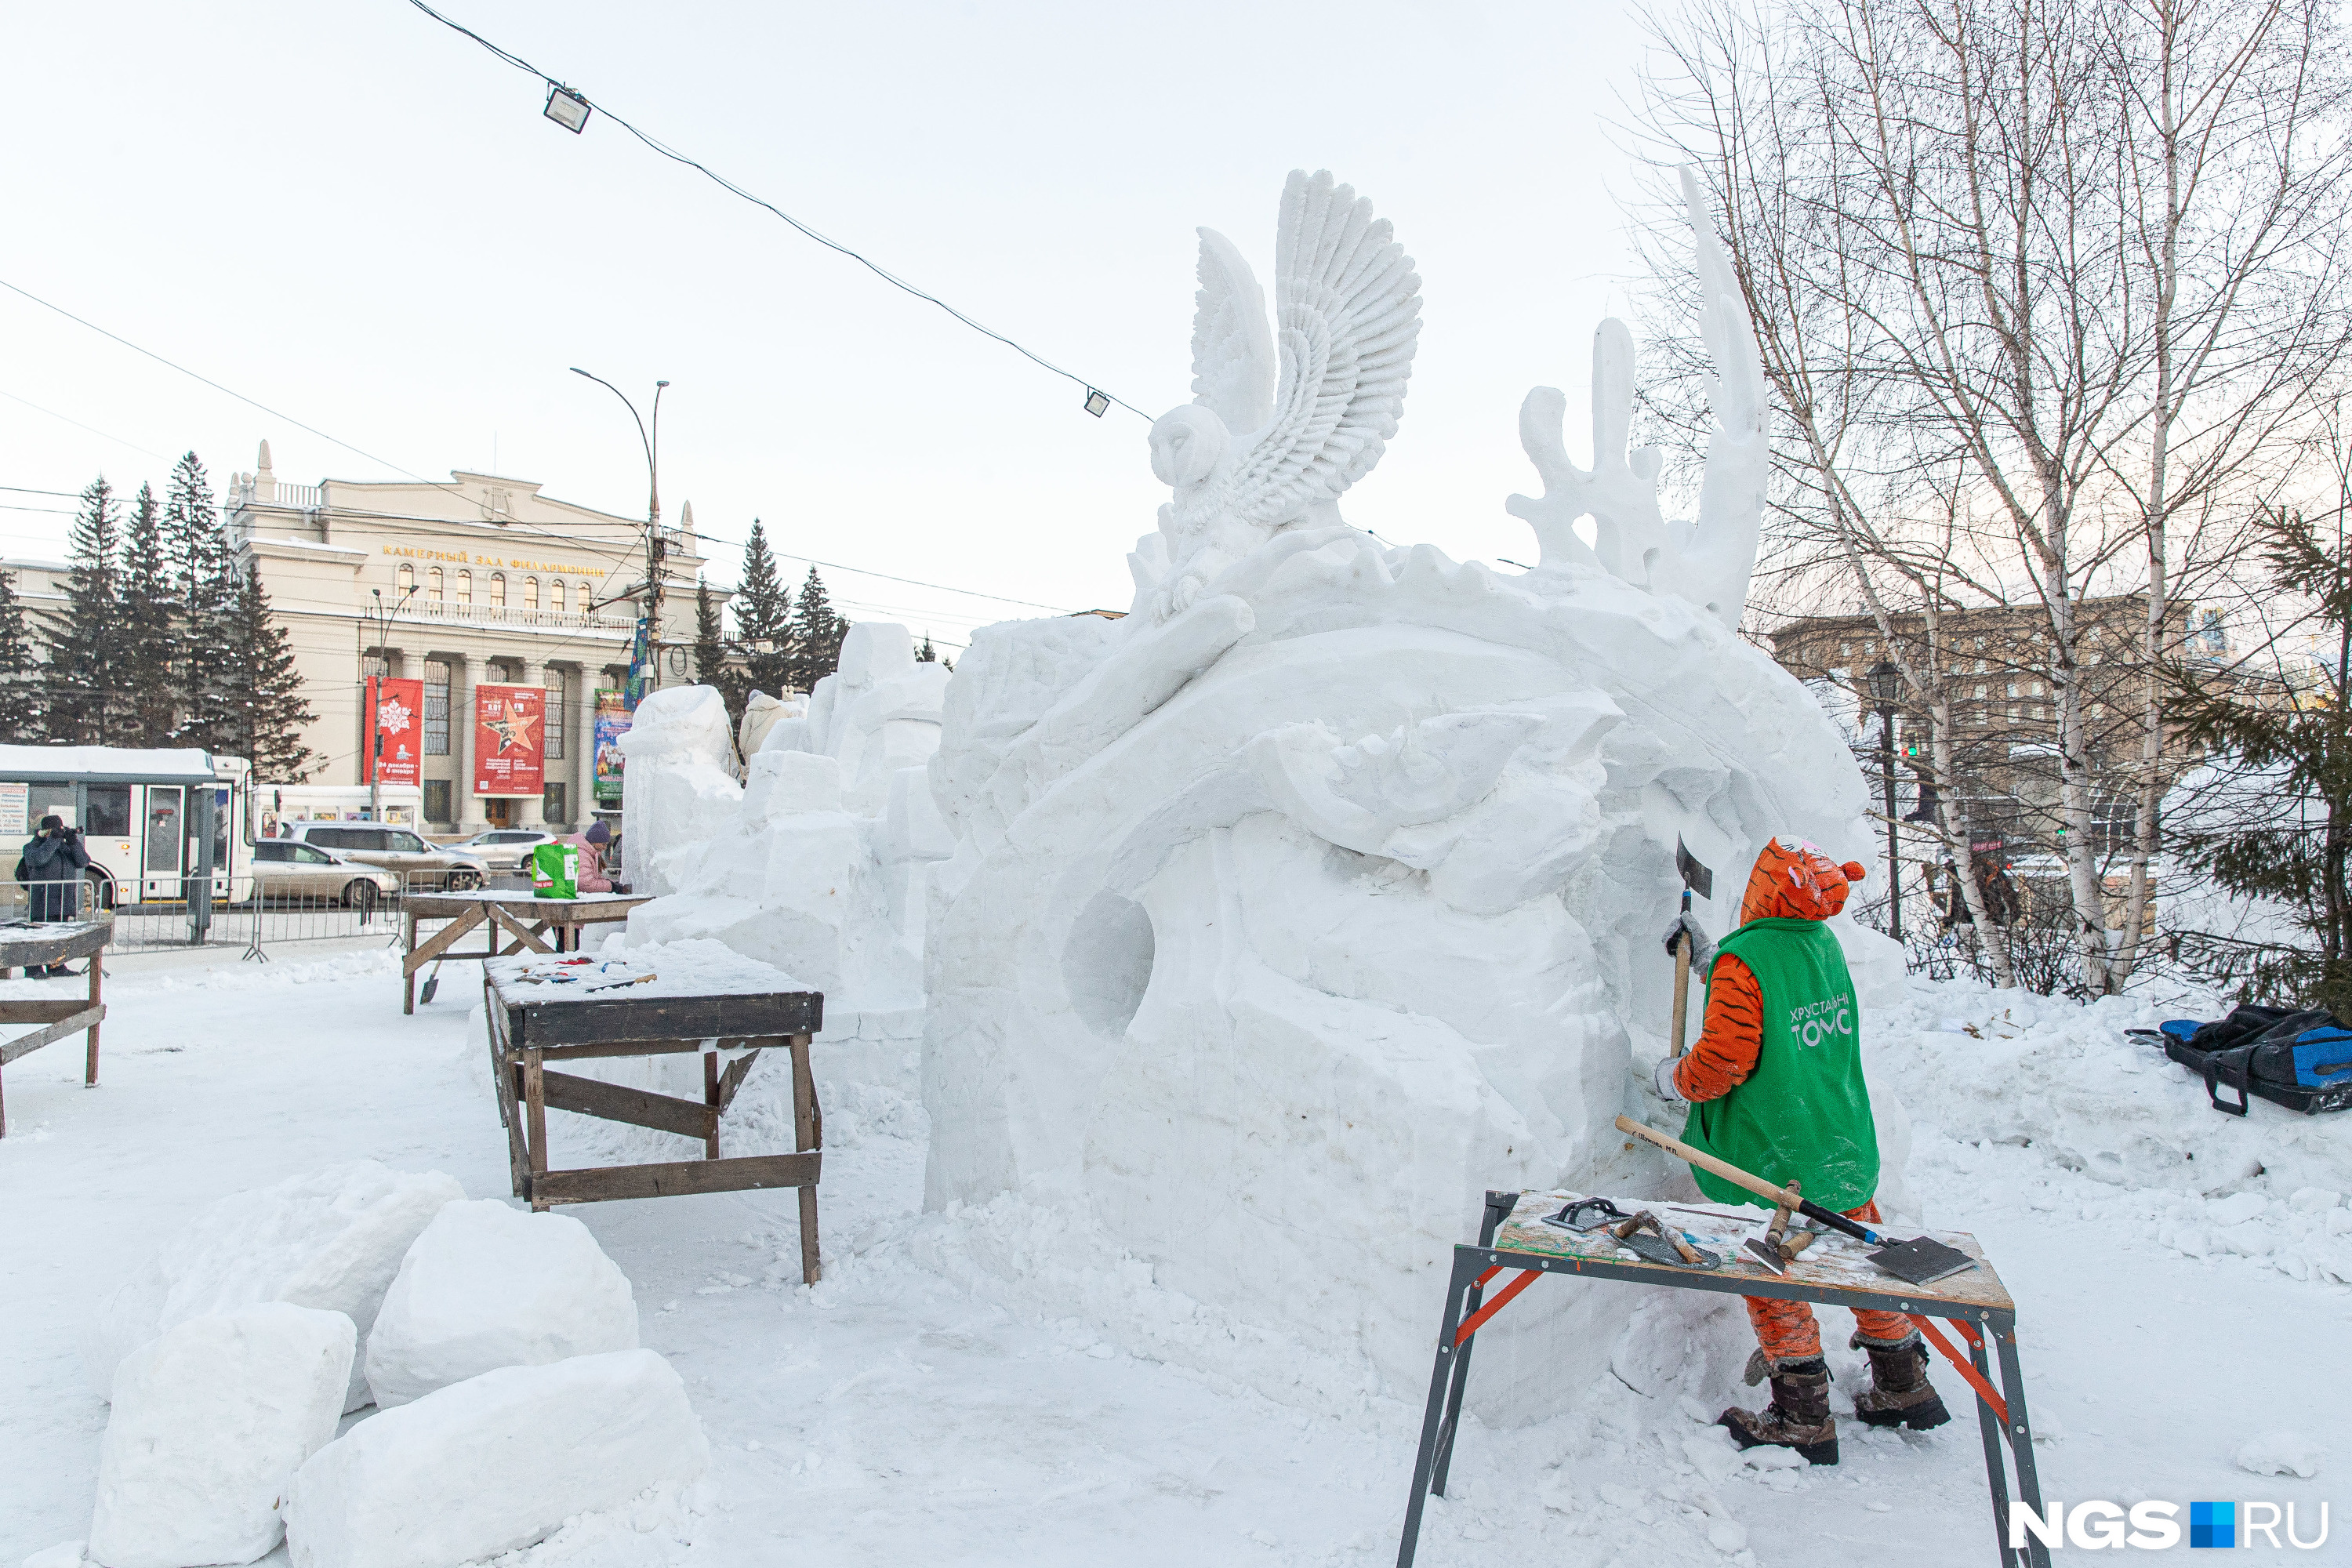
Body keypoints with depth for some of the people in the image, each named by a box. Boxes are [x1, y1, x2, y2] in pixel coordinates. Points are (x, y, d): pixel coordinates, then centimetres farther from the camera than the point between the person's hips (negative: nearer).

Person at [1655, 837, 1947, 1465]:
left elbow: (1724, 1060, -23)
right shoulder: (1824, 944, 2)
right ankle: (1905, 1386, 32)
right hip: (1844, 1146, 7)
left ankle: (1803, 1417, 11)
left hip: (1773, 1160, -7)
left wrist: (1674, 1079, -4)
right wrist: (1707, 955, 19)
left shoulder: (1742, 961, -22)